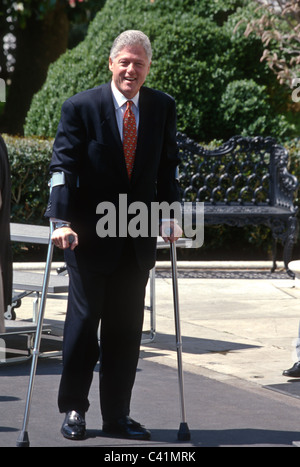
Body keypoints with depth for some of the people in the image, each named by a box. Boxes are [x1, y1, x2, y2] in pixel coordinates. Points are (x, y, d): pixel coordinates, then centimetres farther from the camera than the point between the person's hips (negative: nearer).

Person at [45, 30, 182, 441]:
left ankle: (117, 415, 14)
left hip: (138, 237, 4)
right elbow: (63, 165, -12)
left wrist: (169, 216, 1)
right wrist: (61, 220, -22)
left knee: (126, 328, 6)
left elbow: (167, 167, 11)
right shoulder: (81, 107, -8)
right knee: (83, 320, 0)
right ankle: (73, 410, 13)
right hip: (90, 236, -3)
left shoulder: (162, 108, 4)